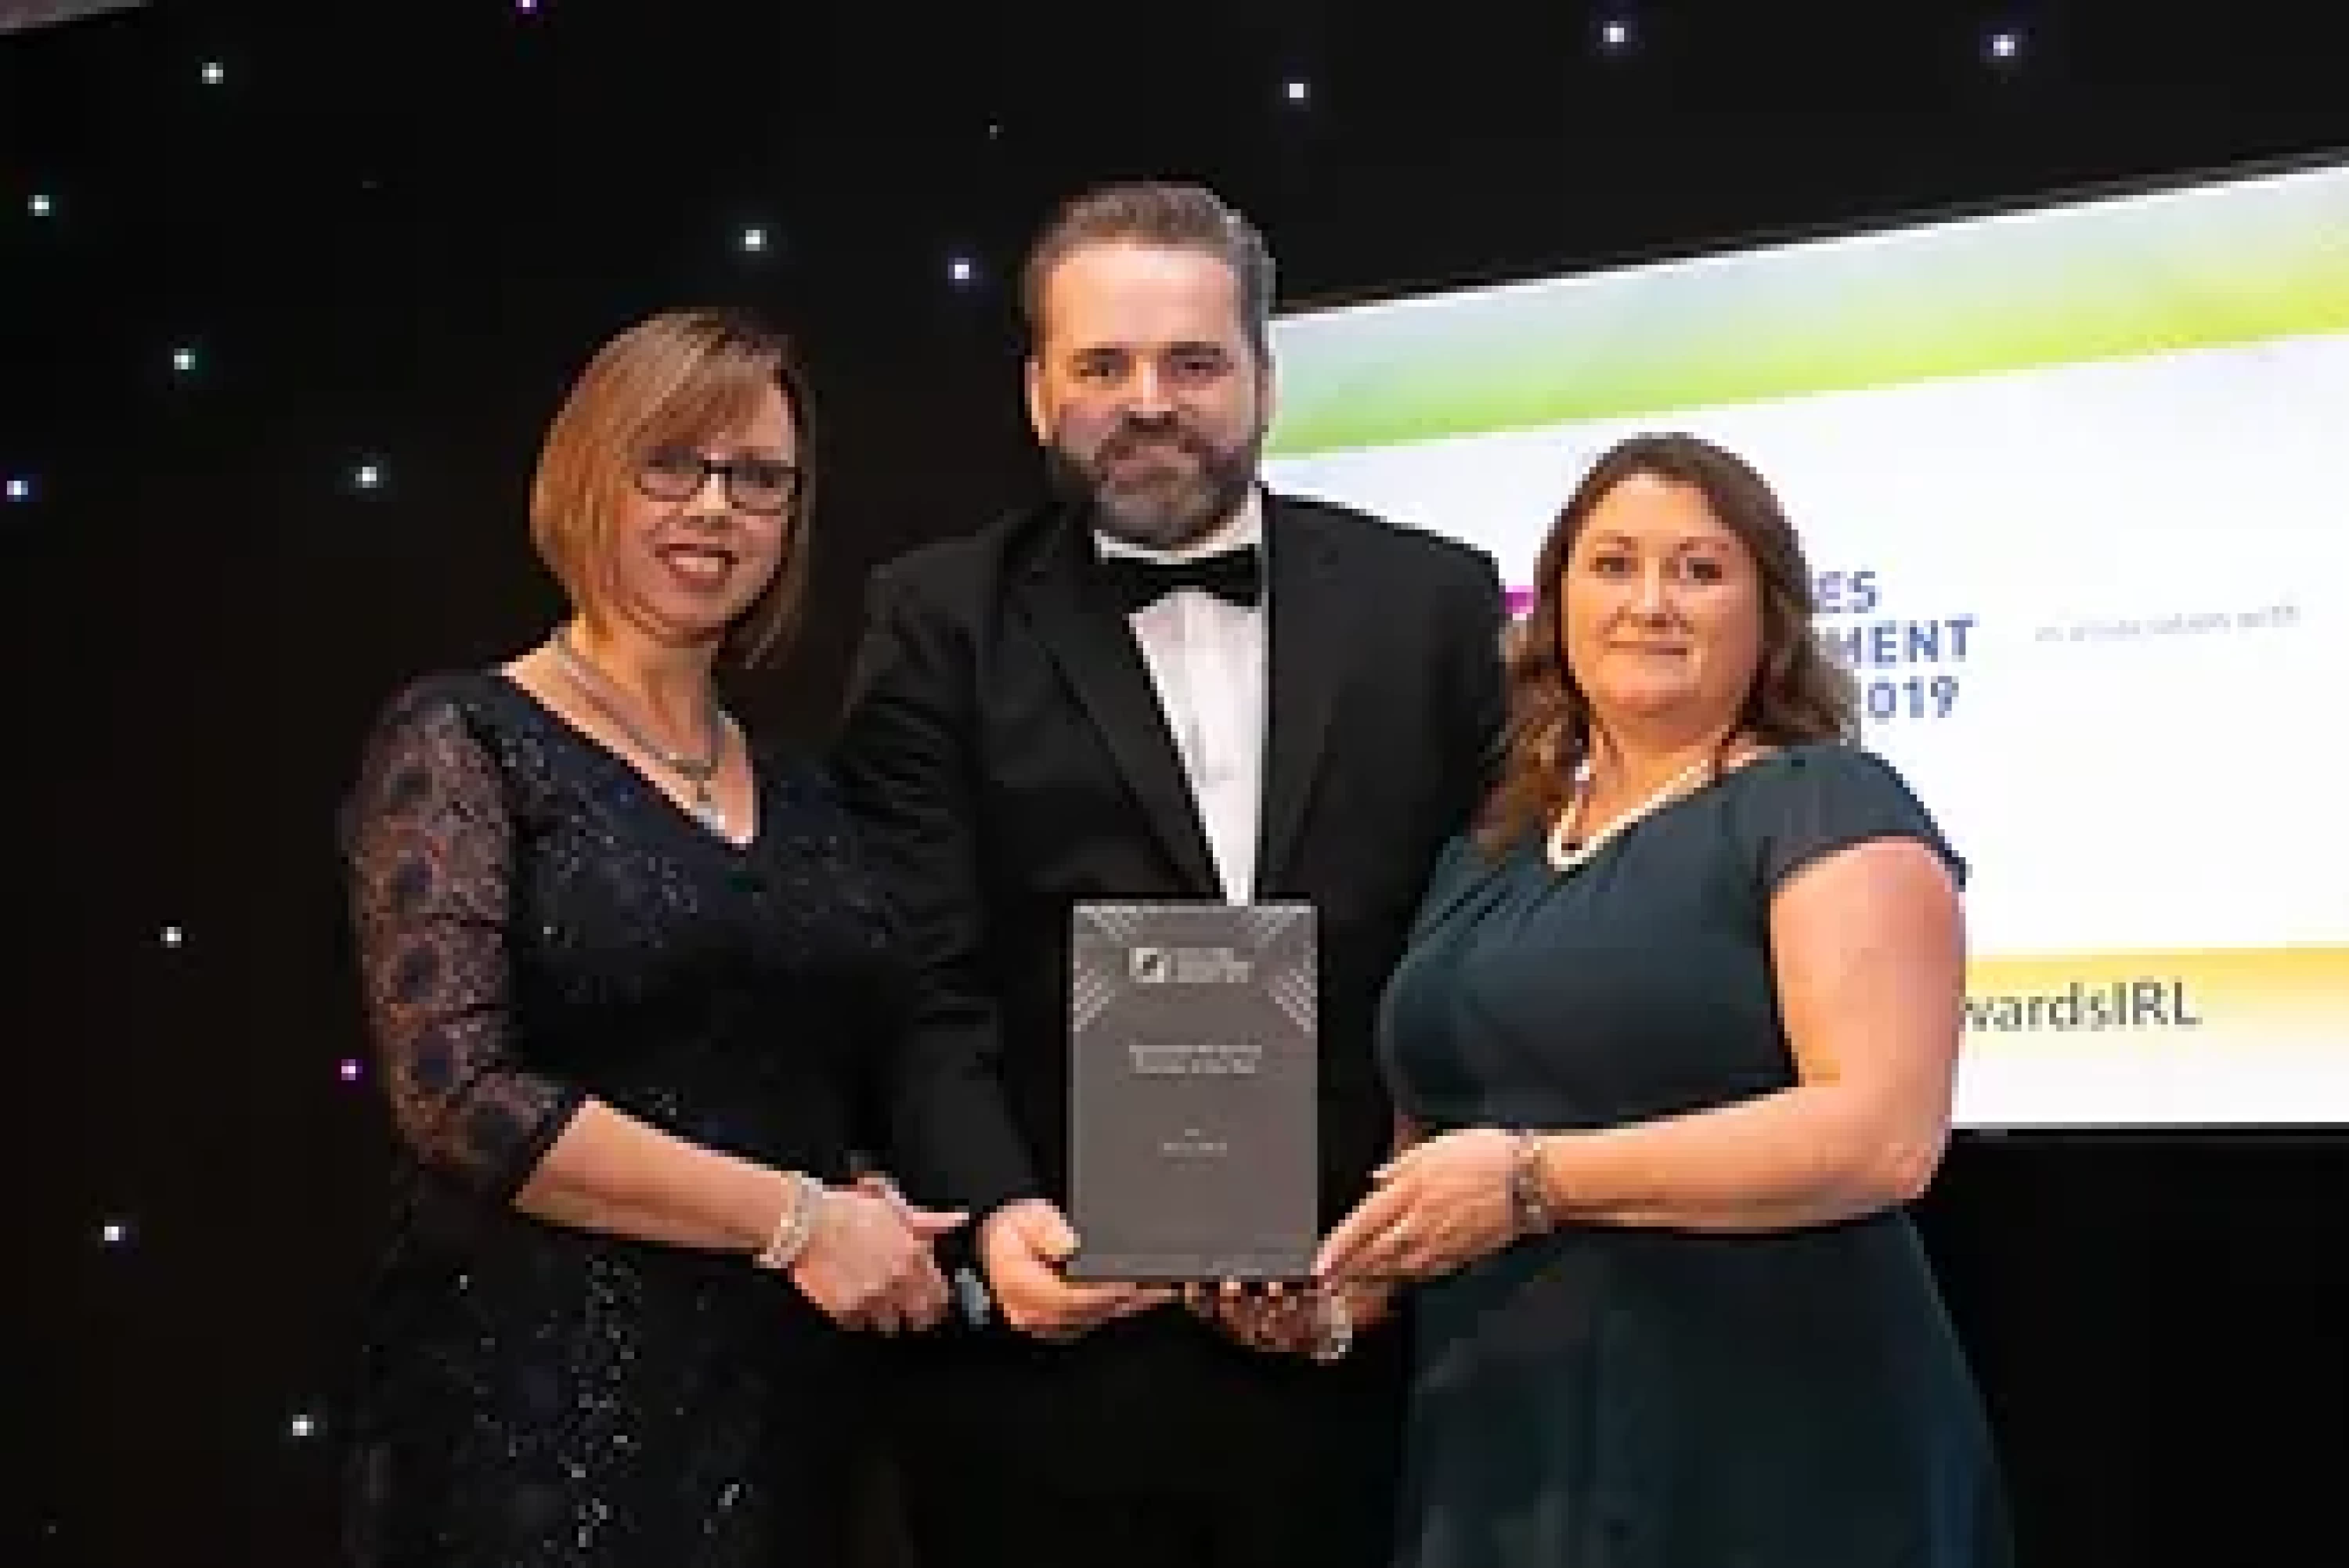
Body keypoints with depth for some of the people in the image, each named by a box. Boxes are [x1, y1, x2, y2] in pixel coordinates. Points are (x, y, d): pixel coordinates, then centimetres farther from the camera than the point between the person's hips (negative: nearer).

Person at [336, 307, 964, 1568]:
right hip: (543, 1407, -6)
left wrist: (879, 1216, -4)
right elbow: (456, 1093, -17)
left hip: (786, 1403, 6)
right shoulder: (462, 742, -6)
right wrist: (792, 1218, -16)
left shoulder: (799, 801, 12)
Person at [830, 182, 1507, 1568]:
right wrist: (992, 1211, -19)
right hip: (1052, 1348, -1)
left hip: (1360, 1342, 1)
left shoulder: (1431, 602, 7)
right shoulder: (947, 621, 3)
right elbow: (923, 980, -5)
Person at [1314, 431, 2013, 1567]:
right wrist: (1346, 1255, 2)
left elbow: (1883, 1133, -18)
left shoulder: (1828, 806, -6)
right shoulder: (1488, 857, 15)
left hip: (1767, 1463, -6)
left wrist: (1537, 1180, -19)